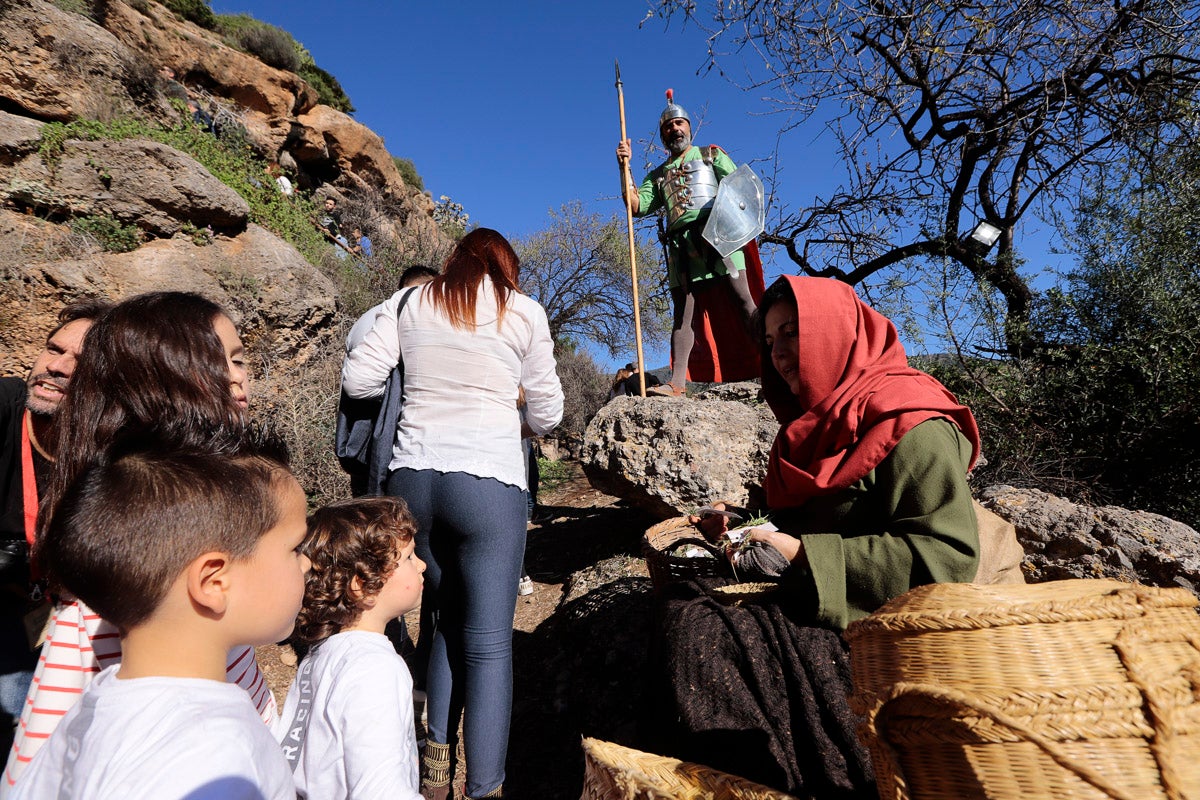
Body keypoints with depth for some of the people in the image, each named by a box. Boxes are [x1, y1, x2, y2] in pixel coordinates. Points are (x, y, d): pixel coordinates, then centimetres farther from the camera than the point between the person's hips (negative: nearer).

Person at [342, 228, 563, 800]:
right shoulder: (524, 312, 4)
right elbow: (546, 413, 8)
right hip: (488, 480, -4)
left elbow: (356, 379, 9)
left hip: (412, 476, 4)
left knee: (445, 620, 20)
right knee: (488, 644, 2)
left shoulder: (415, 303, 11)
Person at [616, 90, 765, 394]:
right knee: (683, 310, -6)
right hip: (681, 243, 3)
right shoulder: (658, 175, 26)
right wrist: (624, 167, 6)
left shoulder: (711, 154, 20)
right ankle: (677, 382, -14)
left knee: (741, 297, -12)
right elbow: (637, 206, 13)